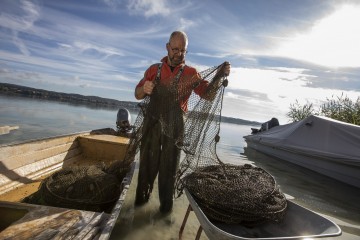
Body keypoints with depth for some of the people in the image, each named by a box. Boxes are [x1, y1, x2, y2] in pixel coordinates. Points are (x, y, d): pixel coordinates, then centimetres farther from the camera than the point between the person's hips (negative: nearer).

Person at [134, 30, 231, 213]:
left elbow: (207, 94, -5)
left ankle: (166, 201, 22)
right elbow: (137, 95, 6)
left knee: (169, 163, 7)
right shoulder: (154, 69, 9)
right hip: (152, 120, 2)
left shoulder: (190, 73, 5)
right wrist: (144, 89, -17)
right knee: (147, 160, 8)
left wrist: (218, 77, -22)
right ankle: (142, 195, 27)